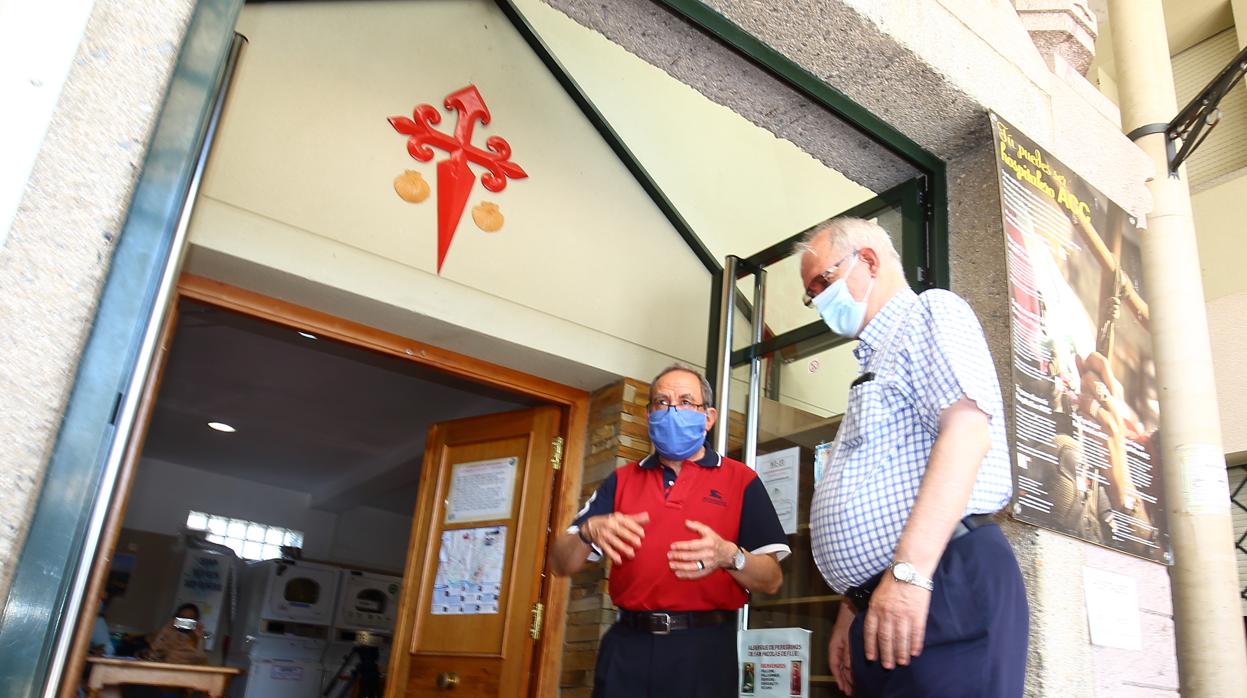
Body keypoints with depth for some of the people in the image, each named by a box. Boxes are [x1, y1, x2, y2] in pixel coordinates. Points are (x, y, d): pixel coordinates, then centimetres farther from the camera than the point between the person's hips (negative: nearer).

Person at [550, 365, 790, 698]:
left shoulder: (740, 480, 4)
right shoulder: (621, 480, 11)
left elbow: (771, 579, 1)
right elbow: (561, 563, 7)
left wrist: (728, 556, -20)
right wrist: (590, 531, -15)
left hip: (703, 648, -2)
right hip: (626, 646, 2)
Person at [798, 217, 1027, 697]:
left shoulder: (929, 313, 0)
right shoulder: (877, 357, 26)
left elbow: (966, 428, -18)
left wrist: (910, 569, -25)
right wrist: (851, 611, 19)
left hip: (946, 585, -9)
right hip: (883, 602, 9)